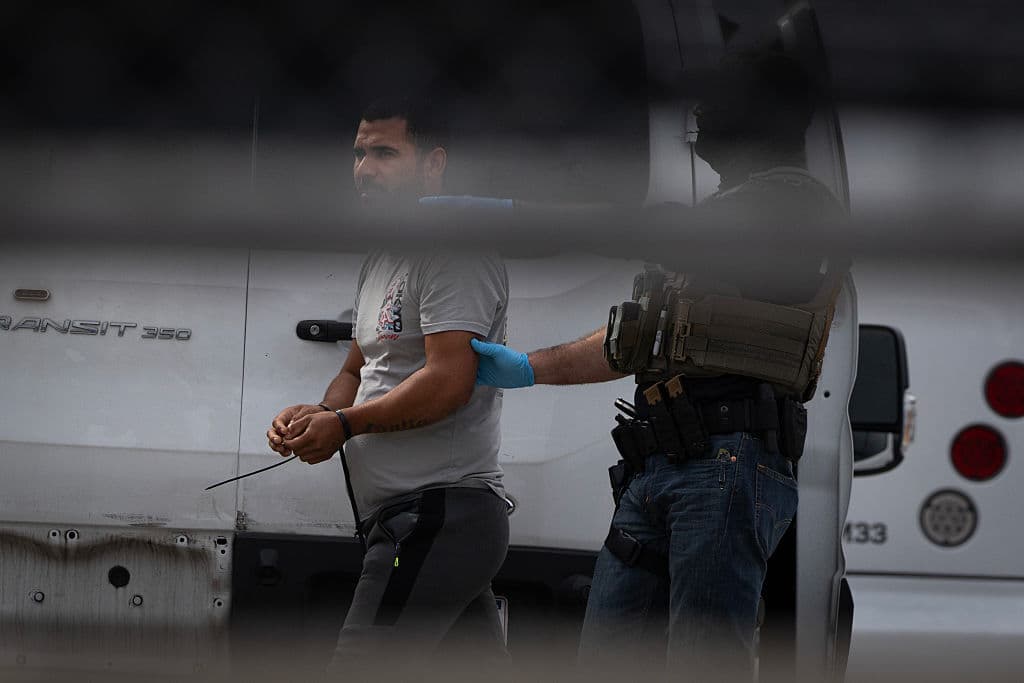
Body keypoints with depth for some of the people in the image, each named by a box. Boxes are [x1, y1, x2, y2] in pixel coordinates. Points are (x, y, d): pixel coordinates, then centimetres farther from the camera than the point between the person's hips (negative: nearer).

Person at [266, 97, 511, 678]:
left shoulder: (456, 252, -10)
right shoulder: (381, 263, 23)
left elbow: (449, 382, -19)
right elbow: (359, 371, 29)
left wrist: (344, 424, -12)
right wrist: (320, 412, 6)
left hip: (439, 514, -11)